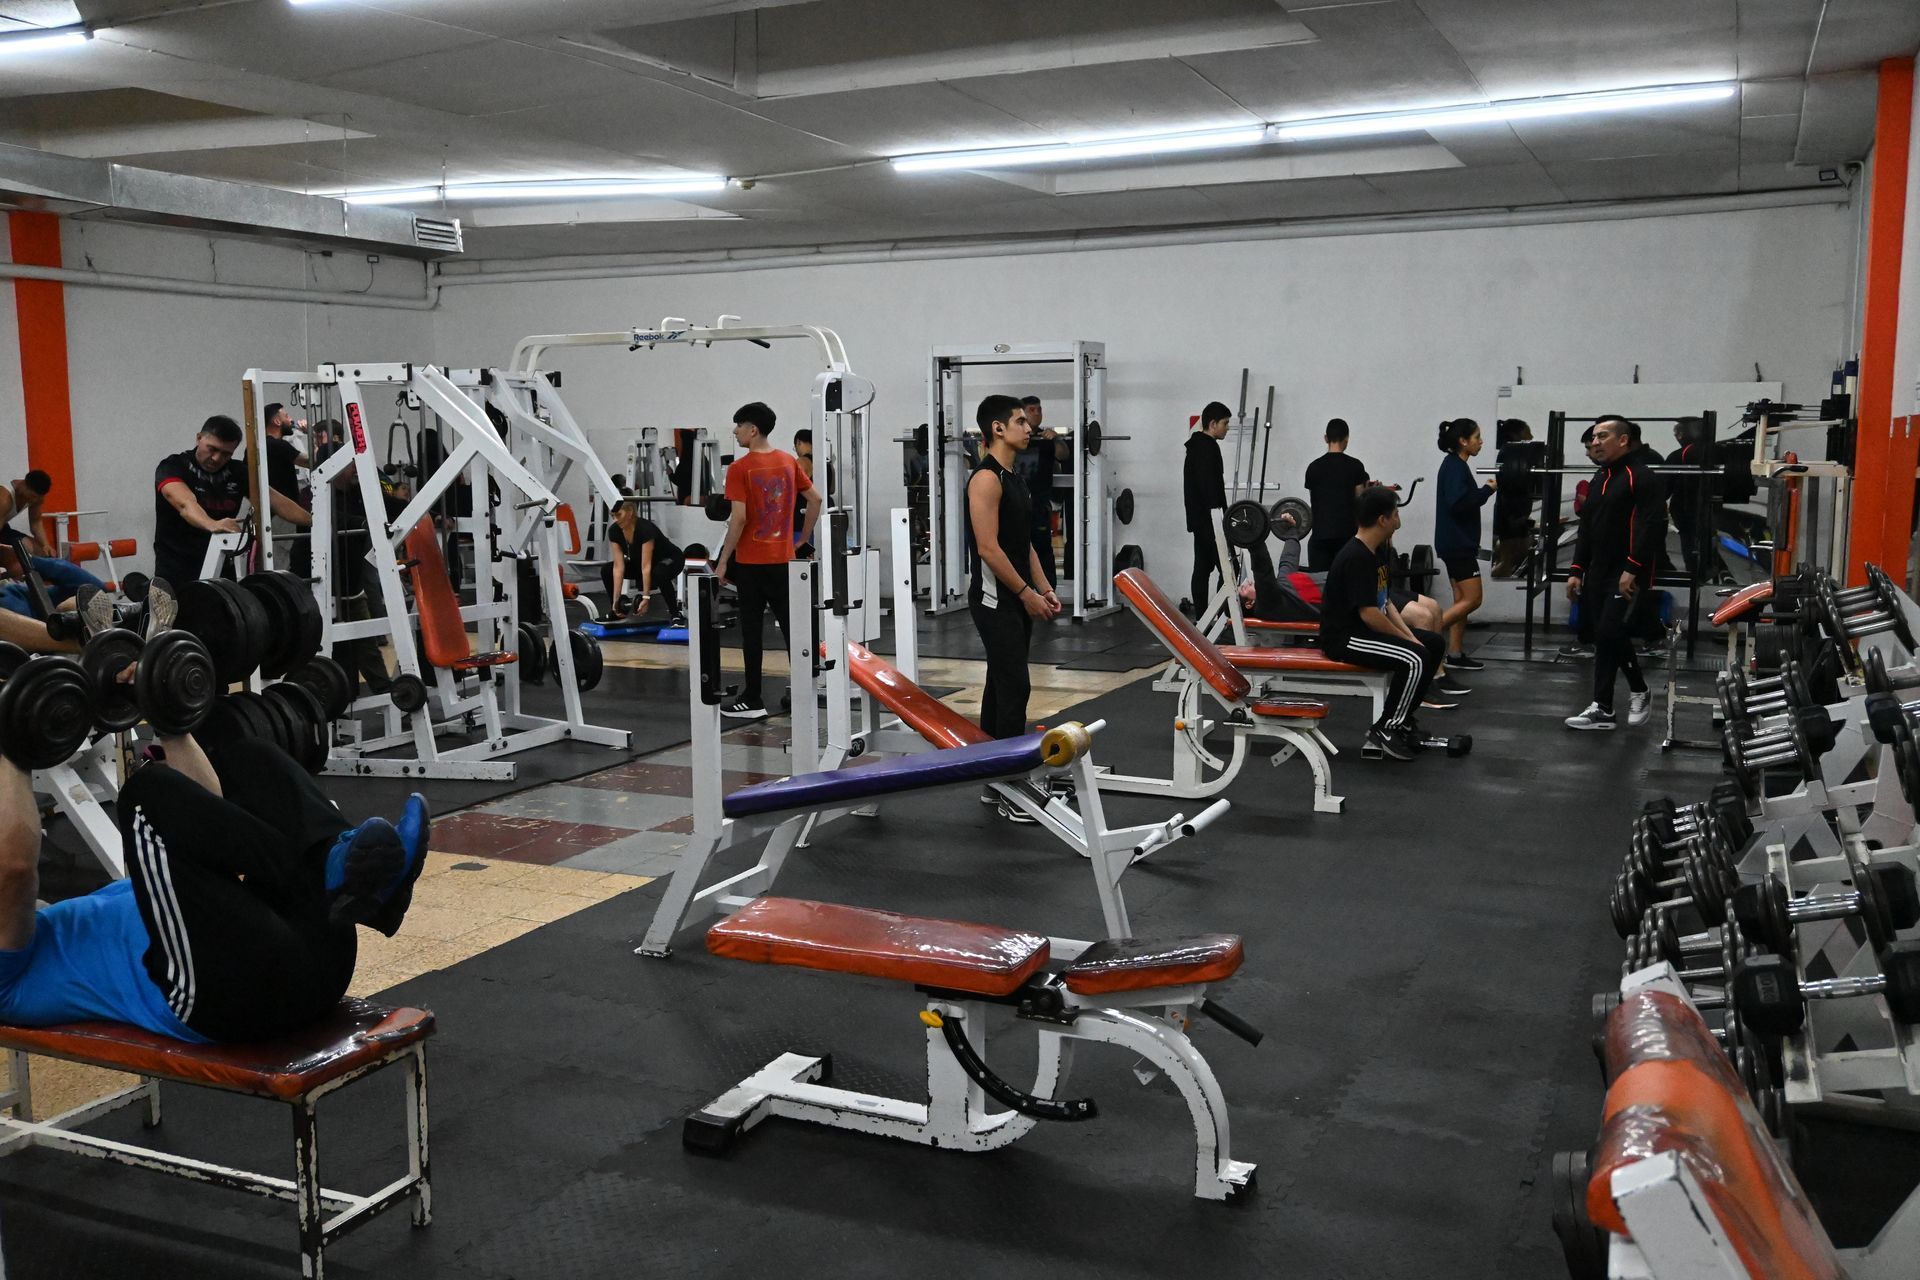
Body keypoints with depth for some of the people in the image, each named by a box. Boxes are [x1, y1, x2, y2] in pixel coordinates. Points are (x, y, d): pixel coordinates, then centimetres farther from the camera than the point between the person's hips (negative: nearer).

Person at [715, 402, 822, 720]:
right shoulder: (788, 462, 6)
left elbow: (739, 518, -18)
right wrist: (804, 538, 17)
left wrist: (723, 560, -10)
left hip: (752, 561, -6)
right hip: (783, 558, 6)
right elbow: (815, 499, 9)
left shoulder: (740, 468, -13)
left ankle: (752, 700, 6)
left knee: (751, 630, 1)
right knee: (791, 626, 10)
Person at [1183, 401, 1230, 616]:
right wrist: (1218, 521, -24)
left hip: (1199, 518, 10)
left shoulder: (1197, 446, 18)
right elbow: (1210, 486, -21)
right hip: (1208, 518, -10)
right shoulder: (1207, 447, -14)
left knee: (1203, 567, 9)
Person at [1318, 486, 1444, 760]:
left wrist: (1410, 635, 2)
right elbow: (1369, 614, -25)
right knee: (1415, 658, -25)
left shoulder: (1377, 552, 10)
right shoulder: (1356, 557, -22)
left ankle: (1401, 718, 16)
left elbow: (1385, 602, 15)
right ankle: (1385, 730, -12)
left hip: (1364, 628, 11)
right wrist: (1408, 640, -14)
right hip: (1345, 637, -11)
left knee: (1433, 643, 12)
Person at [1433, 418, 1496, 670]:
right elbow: (1458, 503, -24)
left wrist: (1483, 490, 8)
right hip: (1457, 543, -10)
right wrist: (1487, 490, -15)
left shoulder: (1455, 465, 15)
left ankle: (1455, 654, 13)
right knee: (1472, 599, -9)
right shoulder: (1455, 467, -15)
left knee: (1463, 599, 11)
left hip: (1457, 543, 10)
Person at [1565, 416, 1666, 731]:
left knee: (1609, 634, -12)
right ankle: (1639, 690, 25)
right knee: (1610, 637, 10)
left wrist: (1632, 569, -25)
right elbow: (1587, 529, 19)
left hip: (1629, 576, -8)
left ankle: (1602, 708, -8)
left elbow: (1652, 528, -19)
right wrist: (1577, 570, 13)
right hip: (1599, 573, 8)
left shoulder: (1642, 478, -11)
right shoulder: (1600, 479, 16)